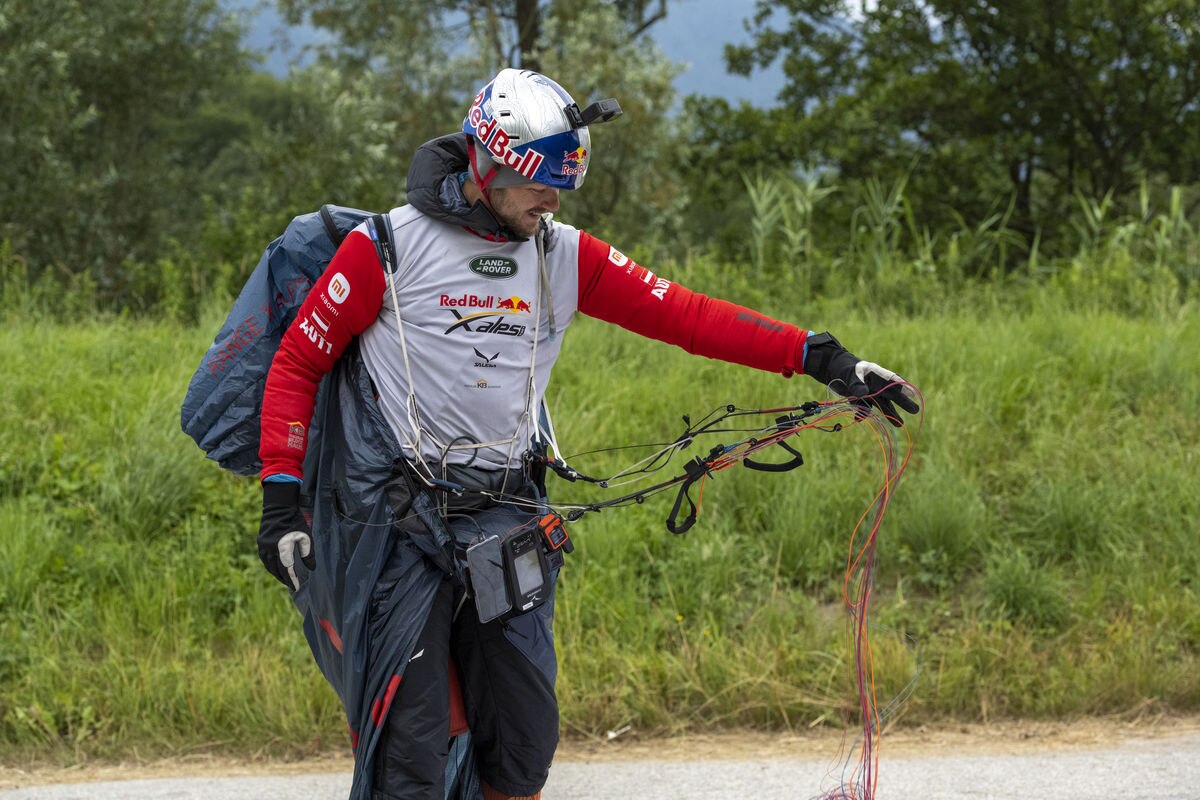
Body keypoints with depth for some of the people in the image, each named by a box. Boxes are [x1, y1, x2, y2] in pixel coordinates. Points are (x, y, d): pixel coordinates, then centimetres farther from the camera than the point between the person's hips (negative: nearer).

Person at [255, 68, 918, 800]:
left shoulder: (564, 256, 5)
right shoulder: (390, 247, -7)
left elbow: (685, 315, 1)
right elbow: (299, 361, -2)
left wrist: (820, 357, -8)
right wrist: (281, 501, -9)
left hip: (506, 519, 5)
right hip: (400, 522, -4)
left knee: (526, 739, 5)